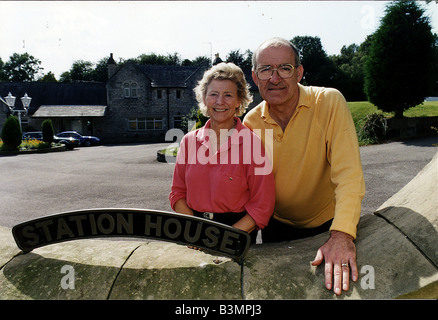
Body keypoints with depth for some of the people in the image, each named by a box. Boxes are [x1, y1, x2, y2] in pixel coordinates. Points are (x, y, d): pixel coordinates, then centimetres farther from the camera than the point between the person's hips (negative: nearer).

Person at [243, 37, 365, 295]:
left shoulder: (329, 102, -22)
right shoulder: (251, 123, -11)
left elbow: (348, 172, -29)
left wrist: (342, 235, -39)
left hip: (328, 223, -2)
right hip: (278, 225, 3)